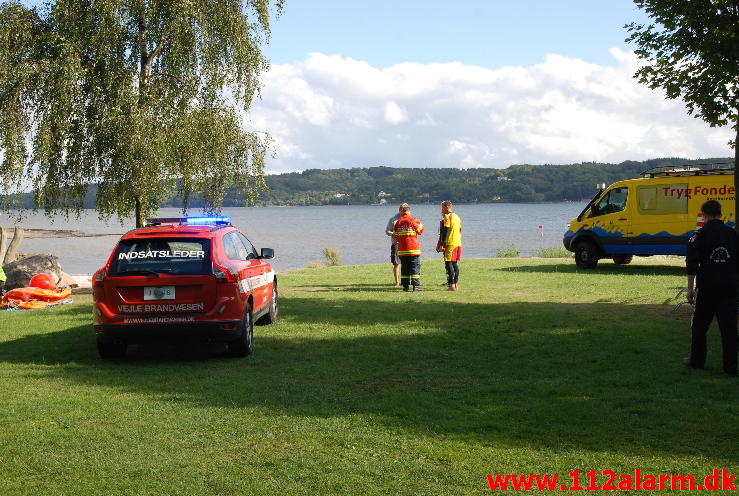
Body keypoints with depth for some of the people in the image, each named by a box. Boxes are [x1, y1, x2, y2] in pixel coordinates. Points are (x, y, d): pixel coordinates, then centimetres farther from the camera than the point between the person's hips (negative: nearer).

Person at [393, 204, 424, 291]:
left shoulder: (398, 222, 2)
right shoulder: (413, 221, -9)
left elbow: (395, 236, 8)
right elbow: (420, 231, 4)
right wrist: (420, 224, 22)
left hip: (402, 249, 3)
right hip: (413, 248, -3)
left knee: (404, 268, 10)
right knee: (415, 267, 2)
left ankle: (405, 286, 8)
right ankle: (416, 285, -4)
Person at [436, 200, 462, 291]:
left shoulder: (447, 217, -9)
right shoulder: (457, 217, 17)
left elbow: (445, 232, -14)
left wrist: (442, 244, -14)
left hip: (450, 244, -8)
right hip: (458, 243, 9)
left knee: (449, 263, -7)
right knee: (455, 264, 12)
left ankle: (452, 285, -13)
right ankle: (455, 284, 14)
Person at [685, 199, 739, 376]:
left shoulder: (700, 235, -6)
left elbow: (691, 265, -9)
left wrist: (690, 289, -4)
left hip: (707, 287, -3)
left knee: (699, 325, 12)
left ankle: (697, 360, 20)